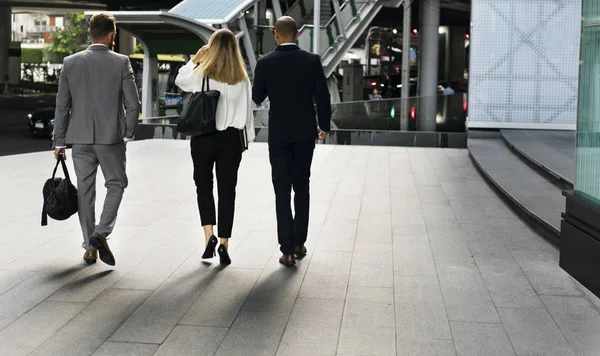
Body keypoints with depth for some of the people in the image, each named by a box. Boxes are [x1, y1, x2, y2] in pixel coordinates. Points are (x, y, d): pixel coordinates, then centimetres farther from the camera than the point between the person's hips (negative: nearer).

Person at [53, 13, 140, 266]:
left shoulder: (70, 62, 2)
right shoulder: (121, 62, -5)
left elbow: (62, 106, 3)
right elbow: (133, 104, -8)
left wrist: (60, 142, 9)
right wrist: (128, 134, 6)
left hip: (81, 139, 3)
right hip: (111, 137, -2)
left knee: (85, 191, 10)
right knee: (116, 184, 13)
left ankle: (89, 247, 16)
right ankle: (101, 233, -5)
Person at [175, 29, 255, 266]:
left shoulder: (200, 75, -7)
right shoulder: (242, 79, -4)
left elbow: (179, 80, 13)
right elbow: (247, 111, 1)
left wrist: (195, 59, 18)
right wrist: (247, 138, 11)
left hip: (203, 137, -1)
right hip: (231, 138, 1)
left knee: (204, 186, 16)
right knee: (227, 189, 8)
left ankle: (209, 235, 1)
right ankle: (224, 243, 7)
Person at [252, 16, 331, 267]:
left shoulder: (265, 63, -6)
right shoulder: (312, 60, -5)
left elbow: (257, 98, 3)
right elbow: (323, 97, -4)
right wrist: (324, 126, 10)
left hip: (278, 134, -1)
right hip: (305, 133, 1)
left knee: (282, 192, 3)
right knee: (302, 188, 16)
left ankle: (287, 250, 1)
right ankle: (299, 243, 18)